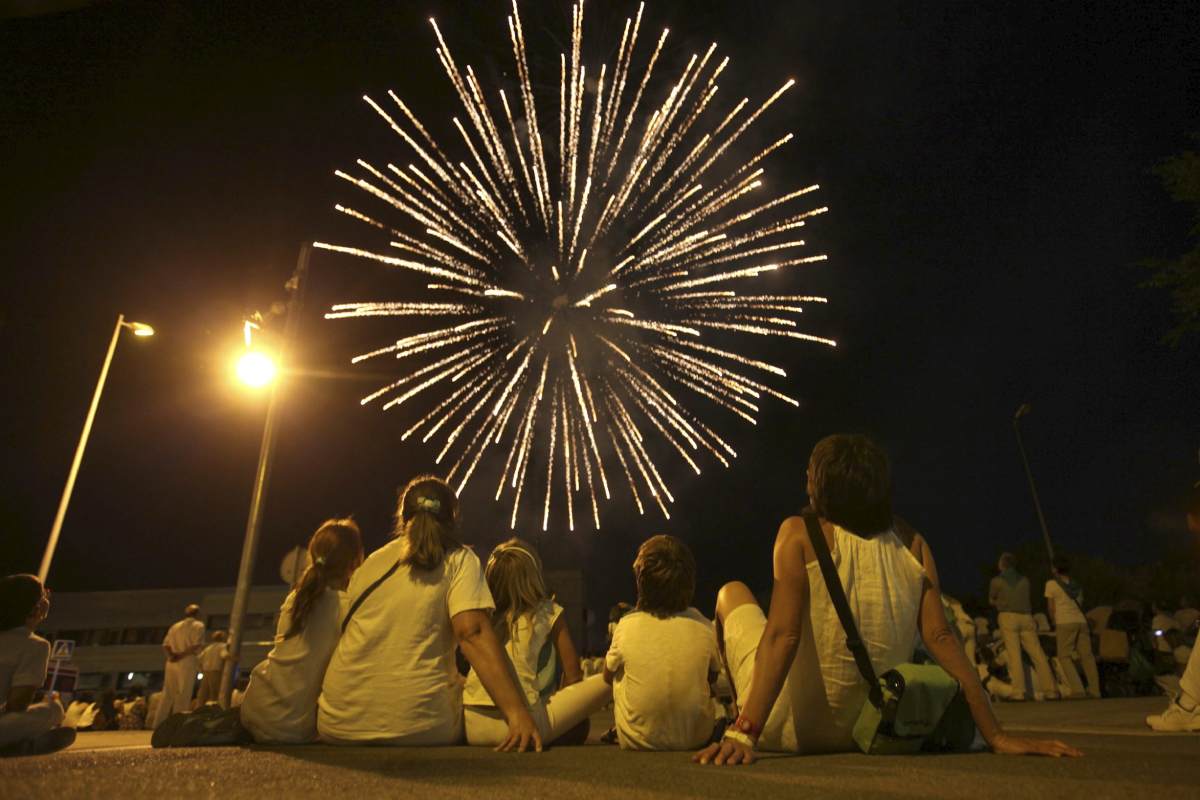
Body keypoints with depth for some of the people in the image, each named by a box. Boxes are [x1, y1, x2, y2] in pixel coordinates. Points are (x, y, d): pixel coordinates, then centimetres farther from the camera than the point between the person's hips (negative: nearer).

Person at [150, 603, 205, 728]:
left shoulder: (175, 626, 19)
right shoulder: (198, 626, 0)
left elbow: (165, 645, 8)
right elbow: (197, 646, -13)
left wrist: (171, 655, -5)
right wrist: (182, 655, -6)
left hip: (172, 664, 6)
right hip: (187, 664, -6)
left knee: (167, 695, 12)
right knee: (183, 696, -1)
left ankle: (157, 724, 12)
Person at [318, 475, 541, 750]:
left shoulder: (369, 563, 13)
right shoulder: (458, 560, -1)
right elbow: (473, 632, -16)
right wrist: (516, 712, -21)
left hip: (339, 723, 5)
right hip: (419, 726, -4)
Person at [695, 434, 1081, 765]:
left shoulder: (800, 532, -17)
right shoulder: (911, 550, -5)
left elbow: (782, 634, -26)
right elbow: (942, 639, -10)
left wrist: (743, 732, -29)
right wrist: (997, 736, -4)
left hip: (793, 731, -4)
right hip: (866, 735, 5)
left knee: (732, 592, 17)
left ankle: (741, 723, 28)